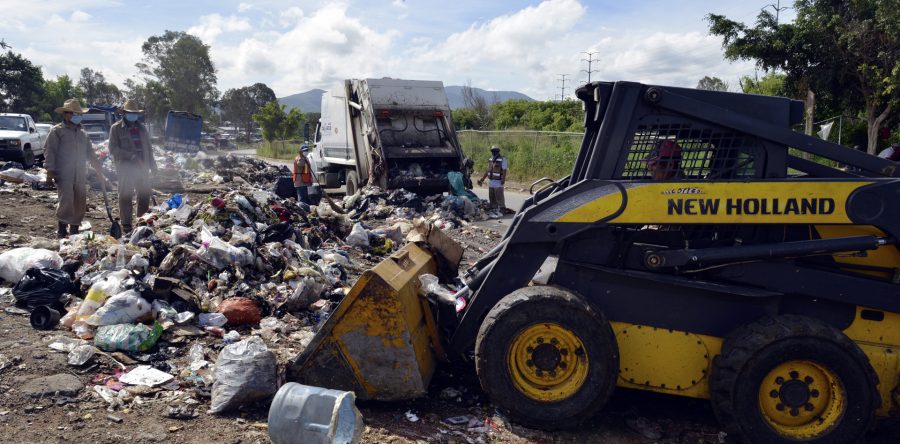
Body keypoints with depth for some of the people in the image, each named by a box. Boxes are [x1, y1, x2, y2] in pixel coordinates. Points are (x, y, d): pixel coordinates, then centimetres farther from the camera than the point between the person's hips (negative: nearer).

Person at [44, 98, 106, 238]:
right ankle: (61, 230, -2)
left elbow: (90, 154, 22)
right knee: (66, 201, -17)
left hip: (81, 177, 6)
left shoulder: (82, 134, 19)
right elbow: (49, 152, -5)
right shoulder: (57, 131, 1)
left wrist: (100, 172, 17)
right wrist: (50, 171, -13)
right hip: (64, 176, -6)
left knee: (80, 206, 6)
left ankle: (74, 231, 18)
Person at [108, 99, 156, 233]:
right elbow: (113, 148, -8)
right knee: (126, 196, -2)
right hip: (126, 167, -5)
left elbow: (148, 147, 21)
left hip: (142, 167, 5)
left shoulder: (142, 127, 16)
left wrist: (152, 164, 16)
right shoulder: (116, 128, 1)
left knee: (145, 194, 9)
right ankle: (126, 224, 5)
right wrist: (131, 155, -17)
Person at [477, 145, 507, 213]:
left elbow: (504, 170, -12)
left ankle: (502, 209, -3)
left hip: (498, 182, -7)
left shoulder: (502, 159, -6)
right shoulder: (490, 160, 14)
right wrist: (482, 179, 19)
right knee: (491, 197, 11)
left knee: (499, 197, -8)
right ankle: (493, 209, 20)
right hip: (491, 182, 7)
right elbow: (487, 170, 20)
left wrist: (503, 179, -24)